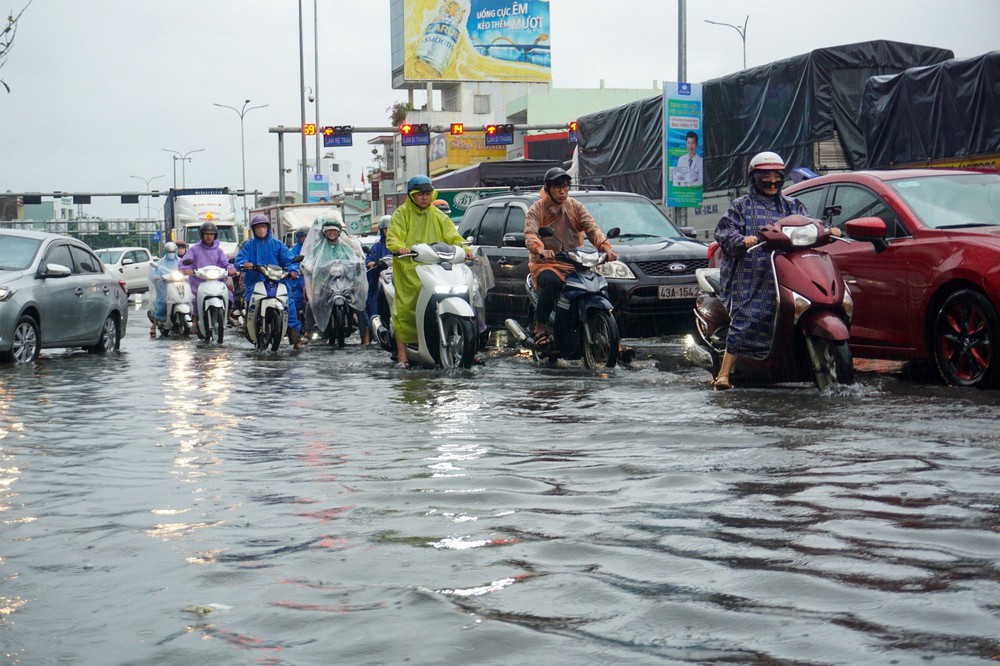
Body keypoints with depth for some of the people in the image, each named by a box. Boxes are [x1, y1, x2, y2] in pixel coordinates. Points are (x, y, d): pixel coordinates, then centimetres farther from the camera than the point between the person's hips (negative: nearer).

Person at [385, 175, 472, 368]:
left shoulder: (437, 215, 20)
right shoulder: (402, 214, 7)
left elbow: (451, 234, 11)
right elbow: (392, 237, -4)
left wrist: (463, 248, -9)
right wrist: (400, 247, -27)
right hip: (408, 268, -3)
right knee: (405, 308, -10)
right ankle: (402, 354, -7)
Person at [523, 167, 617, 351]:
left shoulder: (575, 206, 13)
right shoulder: (537, 209, 2)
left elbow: (591, 227, -1)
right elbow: (530, 234, -15)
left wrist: (606, 246, -21)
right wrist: (541, 250, -39)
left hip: (574, 264, 4)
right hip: (545, 264, -4)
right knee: (551, 282, -38)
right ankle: (539, 330, -31)